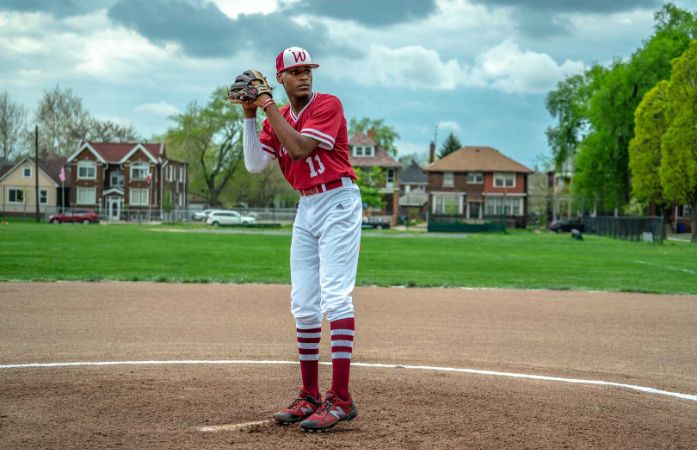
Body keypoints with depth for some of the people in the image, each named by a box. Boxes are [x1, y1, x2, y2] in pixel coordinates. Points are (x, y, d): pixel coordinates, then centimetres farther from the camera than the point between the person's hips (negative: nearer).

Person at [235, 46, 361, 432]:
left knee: (335, 298, -16)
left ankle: (340, 399, -18)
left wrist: (268, 106, -16)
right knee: (304, 306, 7)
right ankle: (310, 396, 15)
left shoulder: (328, 105, -9)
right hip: (306, 209, 7)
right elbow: (255, 165, -2)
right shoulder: (277, 119, 10)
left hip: (338, 203, -7)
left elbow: (300, 148, -22)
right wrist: (249, 116, -7)